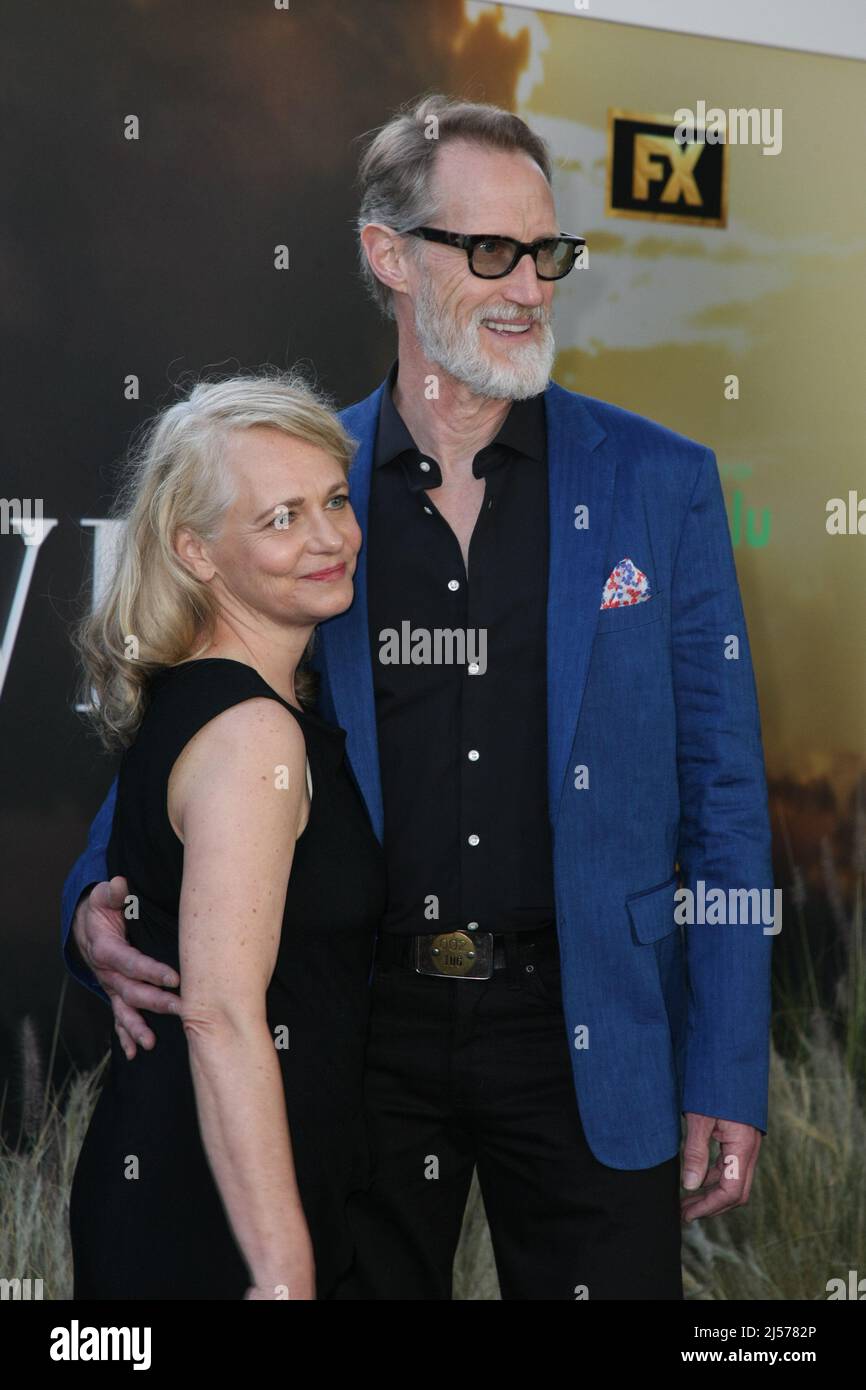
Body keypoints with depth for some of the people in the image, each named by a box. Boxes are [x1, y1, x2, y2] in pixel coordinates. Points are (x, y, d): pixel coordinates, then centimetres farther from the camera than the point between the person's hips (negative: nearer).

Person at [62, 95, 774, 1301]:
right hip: (357, 1029, 1)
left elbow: (722, 800, 0)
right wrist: (100, 906, -10)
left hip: (583, 1033, -1)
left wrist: (727, 1079, -4)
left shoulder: (660, 483, 0)